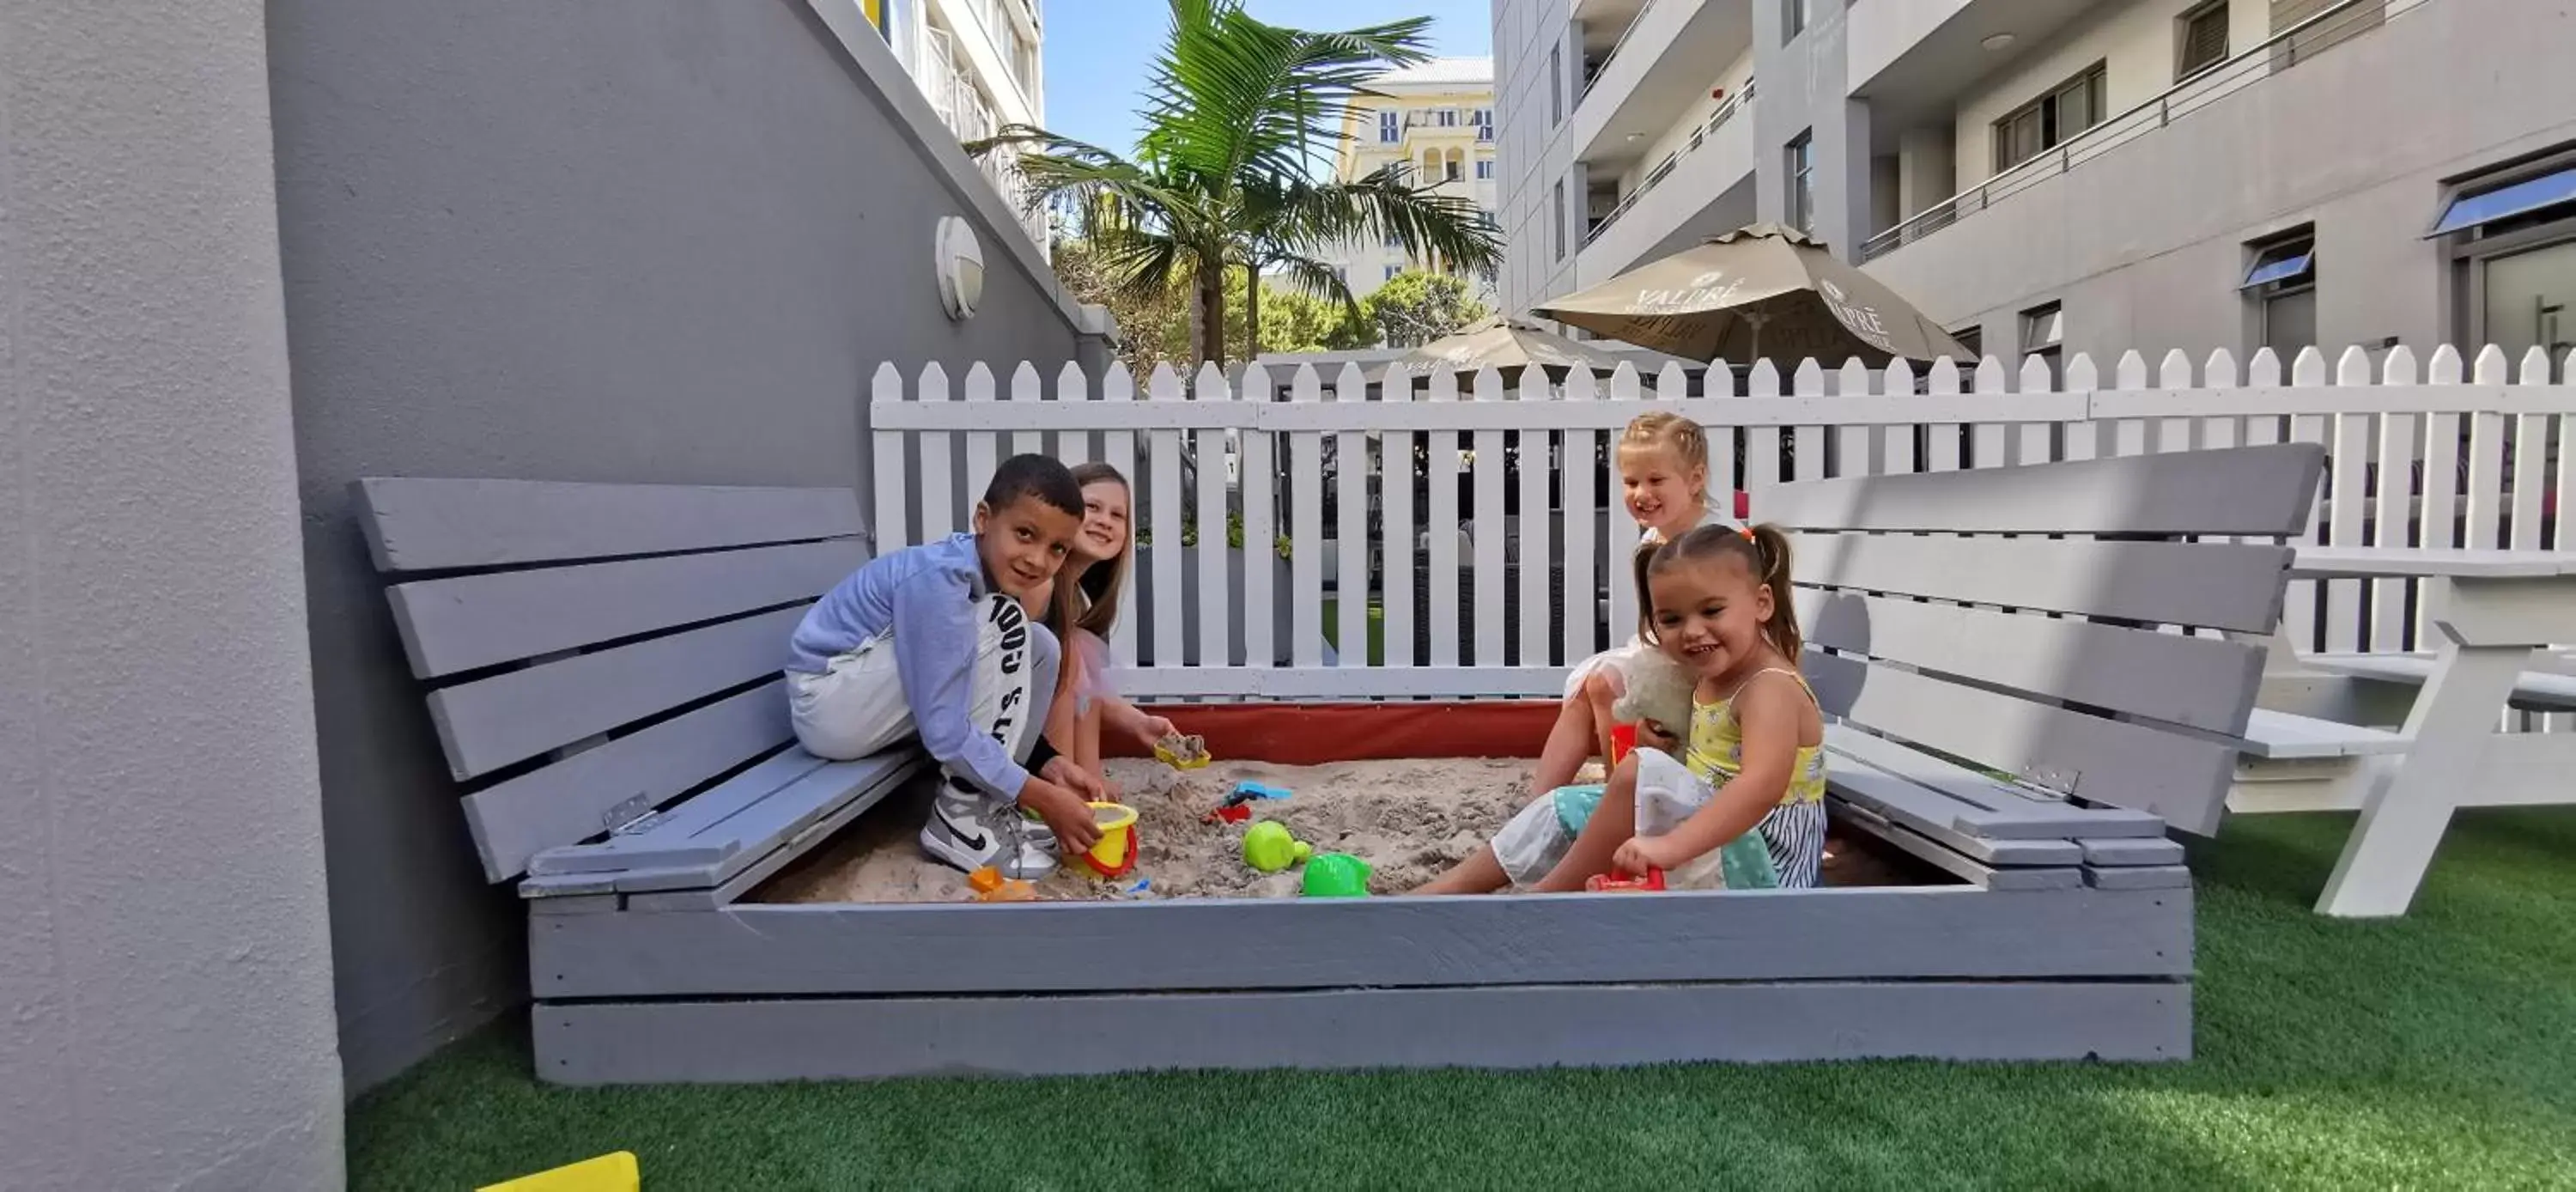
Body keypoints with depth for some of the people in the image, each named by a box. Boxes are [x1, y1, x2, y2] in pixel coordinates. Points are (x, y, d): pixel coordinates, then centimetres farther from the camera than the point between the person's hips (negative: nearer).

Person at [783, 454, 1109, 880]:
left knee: (1041, 648, 1)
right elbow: (946, 732, -30)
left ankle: (988, 804, 3)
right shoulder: (939, 579, -28)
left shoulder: (997, 571, -2)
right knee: (1004, 624, -21)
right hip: (831, 703, -9)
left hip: (874, 704, 9)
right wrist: (1043, 797, -25)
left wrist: (1048, 762, -9)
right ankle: (961, 820, -16)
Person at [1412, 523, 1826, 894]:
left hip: (1760, 868, -10)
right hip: (1715, 846, 10)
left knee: (1641, 772, -30)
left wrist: (1671, 845, -48)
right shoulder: (1713, 680, 8)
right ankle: (1436, 894, 10)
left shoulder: (1771, 689, -20)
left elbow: (1762, 786, -38)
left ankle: (1546, 897, -15)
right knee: (1566, 808, 8)